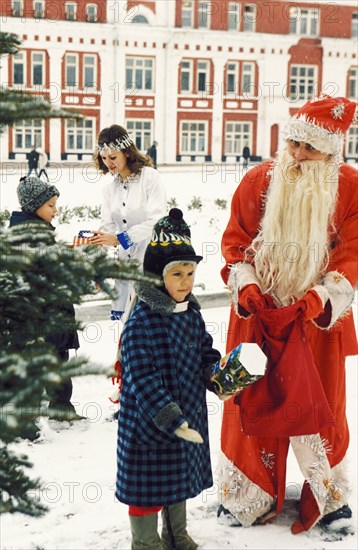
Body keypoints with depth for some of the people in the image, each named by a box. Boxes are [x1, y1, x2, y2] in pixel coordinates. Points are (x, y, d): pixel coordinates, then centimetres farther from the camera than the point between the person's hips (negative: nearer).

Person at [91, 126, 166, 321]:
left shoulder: (149, 177, -11)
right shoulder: (110, 188, 10)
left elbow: (156, 221, -19)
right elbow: (108, 225, 5)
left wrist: (119, 239, -23)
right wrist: (94, 240, -16)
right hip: (125, 259, 7)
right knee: (118, 317, 9)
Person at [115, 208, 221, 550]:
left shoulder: (192, 314, 2)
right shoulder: (141, 324, -23)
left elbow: (205, 353, 14)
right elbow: (143, 380, -25)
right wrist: (172, 419, -27)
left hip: (188, 415, 8)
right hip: (149, 424, -8)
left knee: (181, 477, 23)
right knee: (150, 486, 6)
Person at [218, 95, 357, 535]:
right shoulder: (259, 181, -4)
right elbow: (235, 239, 2)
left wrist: (322, 297, -22)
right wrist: (244, 284, -15)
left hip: (318, 317, 0)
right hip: (258, 315, 1)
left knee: (321, 406, 9)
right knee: (253, 403, 7)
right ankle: (247, 495, 24)